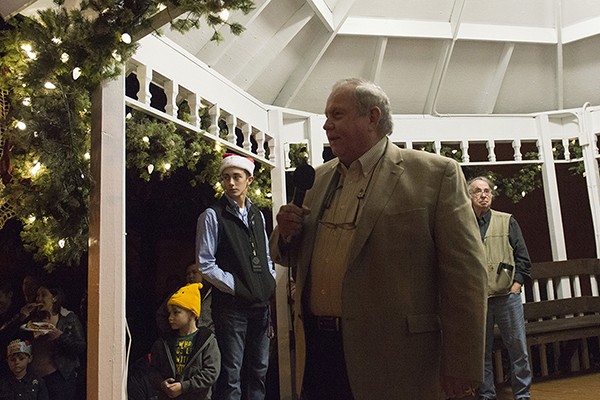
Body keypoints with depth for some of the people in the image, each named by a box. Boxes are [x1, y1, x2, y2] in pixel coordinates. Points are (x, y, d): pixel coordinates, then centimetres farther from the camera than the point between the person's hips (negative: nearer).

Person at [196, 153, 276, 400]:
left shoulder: (257, 215, 13)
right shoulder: (213, 216, -5)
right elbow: (205, 265, -9)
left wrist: (271, 284, 5)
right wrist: (237, 287, -12)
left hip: (261, 304, 6)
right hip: (231, 305, -6)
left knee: (259, 370, 14)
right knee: (231, 373, -1)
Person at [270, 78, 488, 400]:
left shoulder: (435, 174, -6)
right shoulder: (319, 178, 11)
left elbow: (464, 274, -10)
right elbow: (288, 257, 18)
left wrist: (460, 367, -11)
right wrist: (287, 233, -4)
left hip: (392, 360, -4)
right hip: (315, 351, 5)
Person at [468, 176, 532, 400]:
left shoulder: (507, 222, 7)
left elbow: (523, 258, 6)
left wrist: (516, 285, -3)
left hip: (507, 296, 0)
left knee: (518, 348, 6)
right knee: (481, 351, 7)